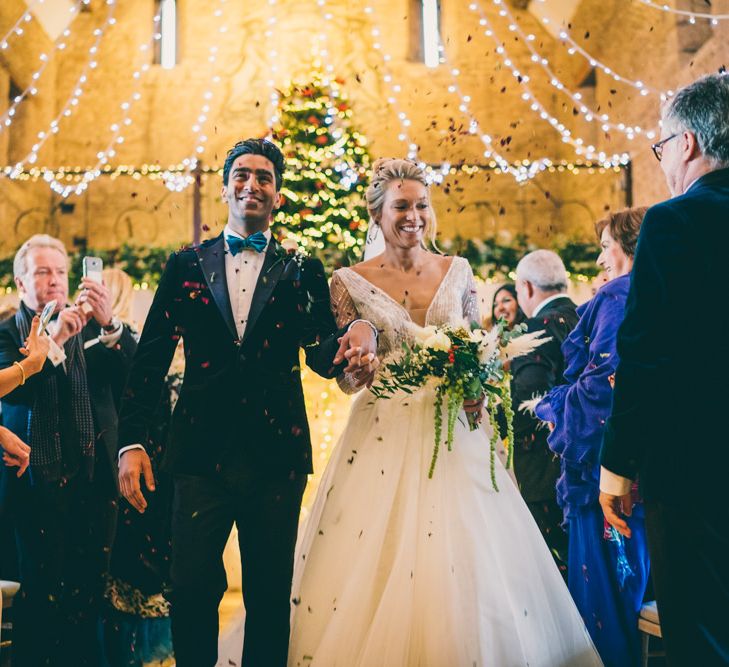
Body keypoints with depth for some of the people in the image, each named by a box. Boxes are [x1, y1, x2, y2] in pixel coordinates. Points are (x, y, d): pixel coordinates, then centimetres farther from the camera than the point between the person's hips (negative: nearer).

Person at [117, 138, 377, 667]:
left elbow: (322, 356, 0)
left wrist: (358, 334, -23)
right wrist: (132, 442, -4)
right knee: (192, 592, 3)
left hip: (277, 455, 0)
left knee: (271, 597, 9)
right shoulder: (186, 265, 9)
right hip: (202, 452, 0)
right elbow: (151, 360, 5)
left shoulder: (302, 271, 8)